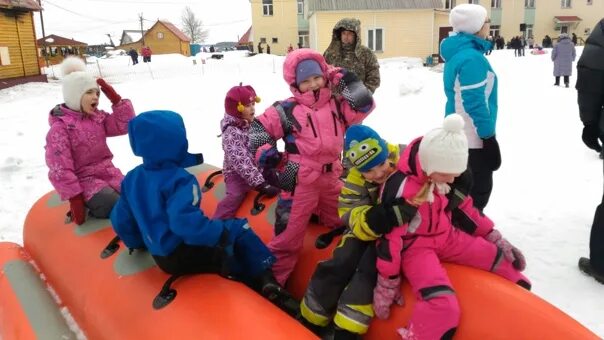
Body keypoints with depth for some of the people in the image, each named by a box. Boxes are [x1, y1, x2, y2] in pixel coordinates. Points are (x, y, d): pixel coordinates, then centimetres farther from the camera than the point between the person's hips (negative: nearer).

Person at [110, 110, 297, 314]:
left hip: (162, 257, 8)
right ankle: (265, 279, 2)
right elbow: (185, 221, -36)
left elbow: (120, 220, 10)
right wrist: (222, 232, -23)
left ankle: (256, 281, 20)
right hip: (188, 255, -8)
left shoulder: (132, 178, 3)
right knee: (239, 229, 6)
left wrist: (138, 243, 27)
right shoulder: (179, 179, -22)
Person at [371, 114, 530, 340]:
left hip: (446, 237, 7)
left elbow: (463, 208, 12)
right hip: (415, 246, -7)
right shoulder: (400, 188, -27)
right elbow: (390, 237, -21)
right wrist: (387, 283, -14)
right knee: (443, 308, -31)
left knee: (505, 259, 3)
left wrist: (494, 237, 12)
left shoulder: (446, 174, -5)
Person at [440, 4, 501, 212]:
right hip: (473, 137, -10)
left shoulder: (457, 53, 10)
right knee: (479, 189, 2)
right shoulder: (472, 57, -21)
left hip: (458, 133, 10)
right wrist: (488, 135, -17)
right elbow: (475, 103, -23)